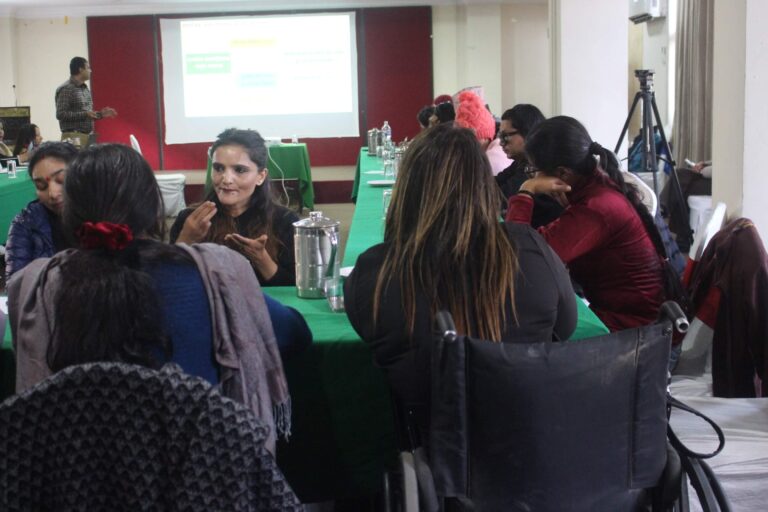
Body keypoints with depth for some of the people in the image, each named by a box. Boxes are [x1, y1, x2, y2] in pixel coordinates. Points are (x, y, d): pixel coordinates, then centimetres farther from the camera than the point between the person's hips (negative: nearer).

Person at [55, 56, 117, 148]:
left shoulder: (86, 89, 18)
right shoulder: (66, 89, -8)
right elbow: (60, 114, -16)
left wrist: (101, 114, 11)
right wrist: (85, 114, -20)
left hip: (89, 136, 8)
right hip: (74, 137, -8)